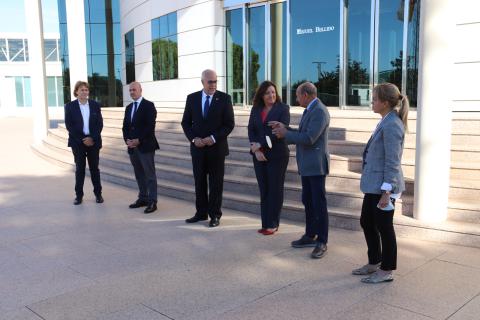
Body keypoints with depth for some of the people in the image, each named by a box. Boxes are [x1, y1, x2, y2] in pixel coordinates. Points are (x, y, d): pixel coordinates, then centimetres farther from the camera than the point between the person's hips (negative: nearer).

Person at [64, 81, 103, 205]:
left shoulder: (95, 105, 5)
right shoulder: (70, 106, 1)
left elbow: (100, 124, 1)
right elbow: (69, 125, -4)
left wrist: (92, 138, -11)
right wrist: (82, 140, -11)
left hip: (93, 141, 1)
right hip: (78, 141, -1)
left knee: (94, 168, 7)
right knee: (79, 168, 3)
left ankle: (98, 193, 15)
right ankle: (79, 195, 10)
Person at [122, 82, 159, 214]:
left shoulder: (149, 105, -5)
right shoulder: (129, 107, 17)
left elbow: (150, 126, -14)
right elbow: (125, 126, 16)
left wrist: (138, 140, -16)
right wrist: (127, 140, -2)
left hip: (145, 146, -7)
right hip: (132, 147, 7)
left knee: (150, 174, -3)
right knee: (139, 174, 10)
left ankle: (152, 201, 0)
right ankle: (143, 198, 18)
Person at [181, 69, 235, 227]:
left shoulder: (224, 98, -3)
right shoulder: (192, 98, 4)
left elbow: (229, 124, -6)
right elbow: (186, 122, 7)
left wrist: (214, 138, -15)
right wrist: (193, 138, -8)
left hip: (217, 147, -3)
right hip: (197, 147, 3)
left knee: (216, 183, 4)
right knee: (199, 182, 9)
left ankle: (215, 215, 14)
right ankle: (201, 213, 20)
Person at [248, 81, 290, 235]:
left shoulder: (283, 108, -5)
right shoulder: (256, 109, 9)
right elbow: (251, 130, 4)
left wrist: (260, 144, -15)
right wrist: (256, 150, -10)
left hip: (277, 155, -4)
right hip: (259, 156, 4)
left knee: (275, 189, 2)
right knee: (263, 190, 7)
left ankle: (272, 224, 10)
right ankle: (265, 223, 14)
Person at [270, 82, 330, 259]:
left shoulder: (319, 111, -17)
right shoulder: (309, 110, 14)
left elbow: (309, 138, -23)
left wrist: (285, 134, -13)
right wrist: (285, 128, 6)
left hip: (316, 165, -10)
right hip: (307, 165, 10)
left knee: (319, 204, -2)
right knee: (307, 201, 15)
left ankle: (322, 242, 7)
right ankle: (310, 236, 27)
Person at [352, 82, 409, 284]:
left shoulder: (392, 125, -19)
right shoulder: (386, 122, 12)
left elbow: (392, 162, -21)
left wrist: (386, 191, -21)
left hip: (383, 187, -10)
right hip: (374, 185, 10)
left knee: (384, 228, 3)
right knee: (366, 222, 18)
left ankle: (387, 271, 19)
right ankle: (374, 263, 33)